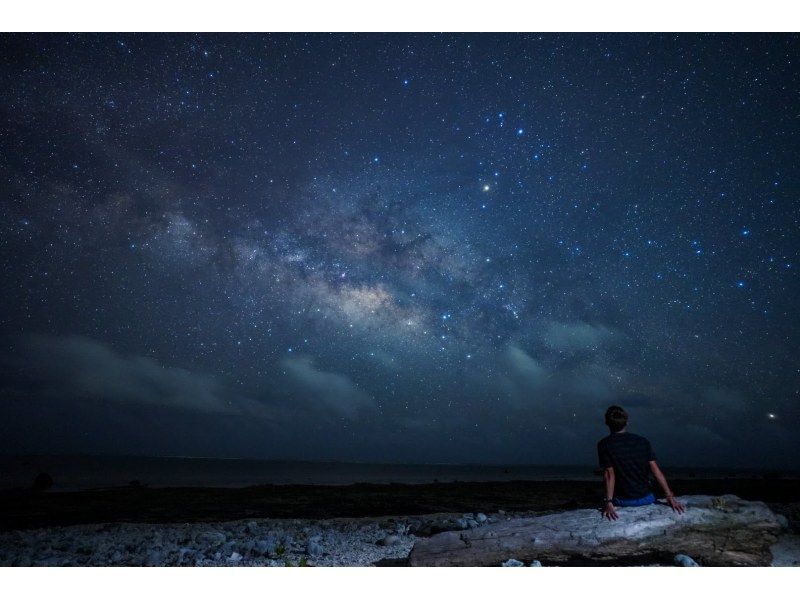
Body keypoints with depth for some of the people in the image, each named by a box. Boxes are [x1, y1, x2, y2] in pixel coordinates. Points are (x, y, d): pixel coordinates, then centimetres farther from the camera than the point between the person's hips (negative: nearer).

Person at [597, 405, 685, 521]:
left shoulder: (604, 445, -12)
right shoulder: (643, 441, -4)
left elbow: (609, 474, -19)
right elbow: (656, 470, -9)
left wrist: (609, 503, -21)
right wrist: (670, 497, -7)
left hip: (622, 502, -2)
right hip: (646, 499, 2)